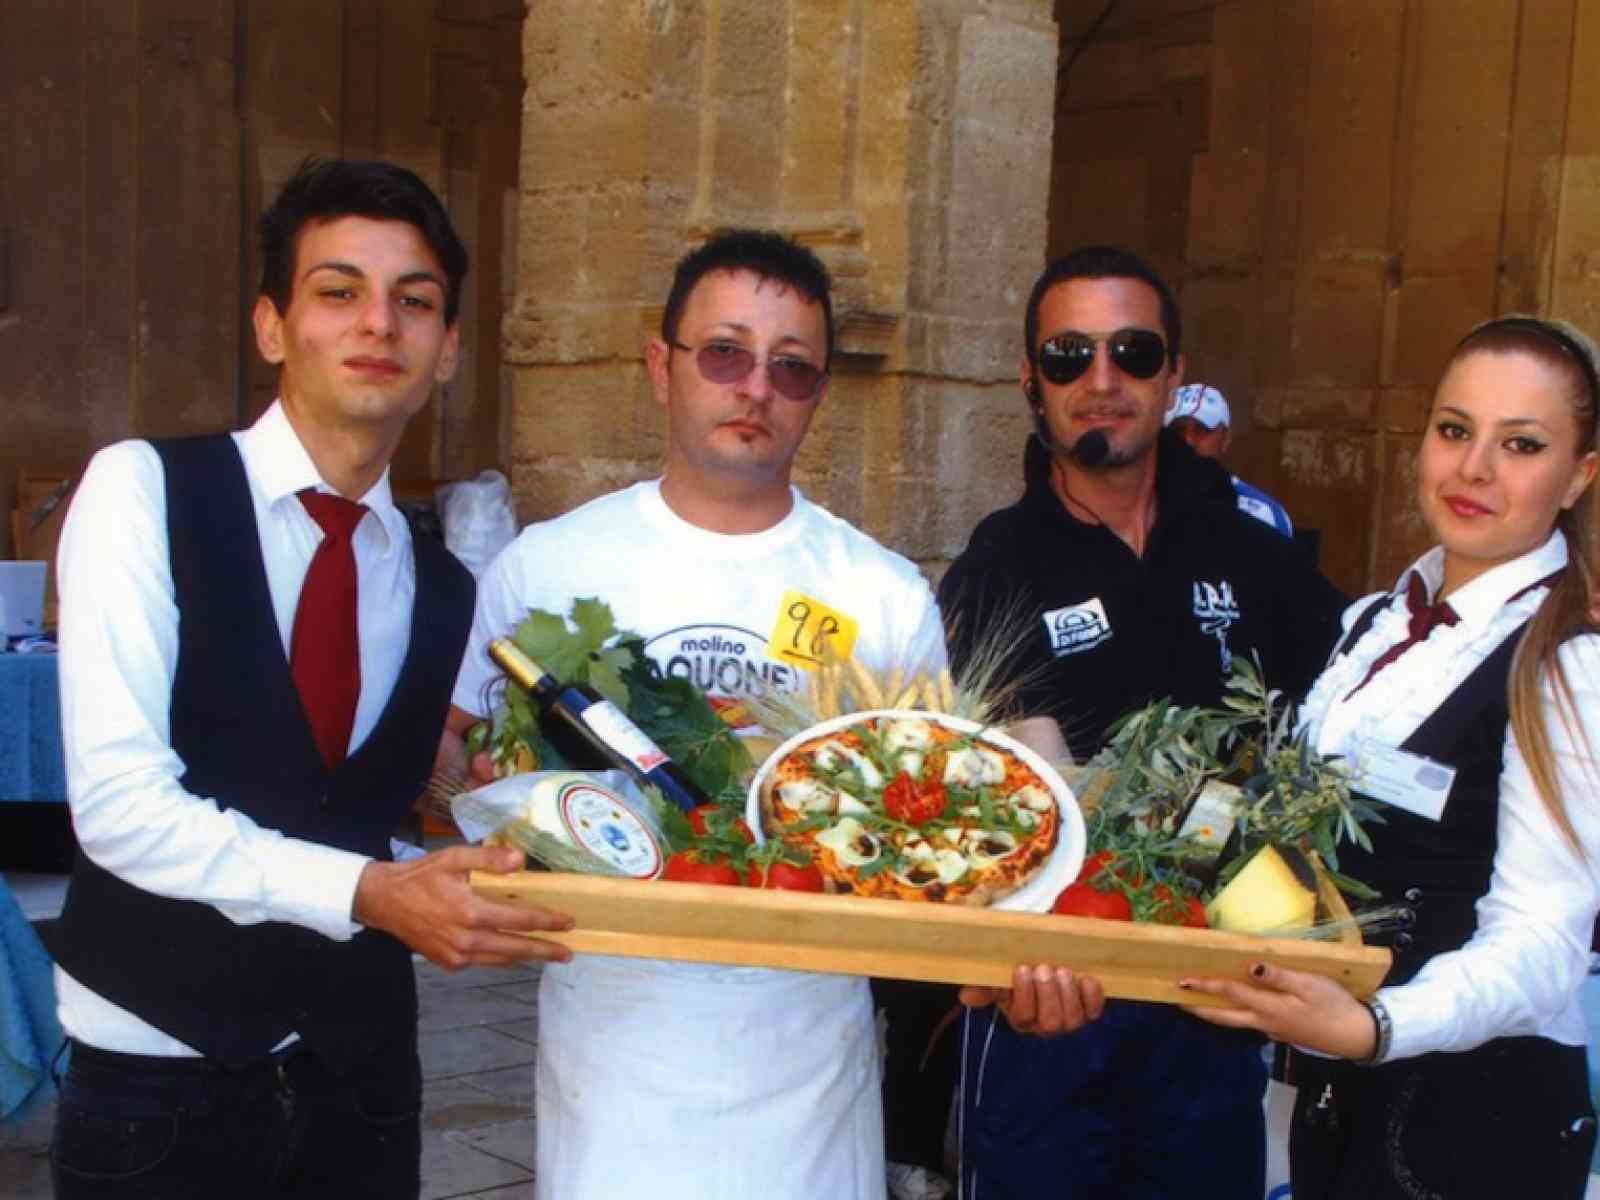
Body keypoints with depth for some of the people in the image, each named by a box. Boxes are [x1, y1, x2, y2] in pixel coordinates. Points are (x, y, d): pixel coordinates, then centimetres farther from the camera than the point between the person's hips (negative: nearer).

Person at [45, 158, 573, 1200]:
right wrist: (364, 893, -26)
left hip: (360, 1076, 5)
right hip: (159, 1083, -4)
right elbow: (119, 803, -18)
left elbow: (425, 836, 9)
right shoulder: (143, 491, -9)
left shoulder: (441, 589, 7)